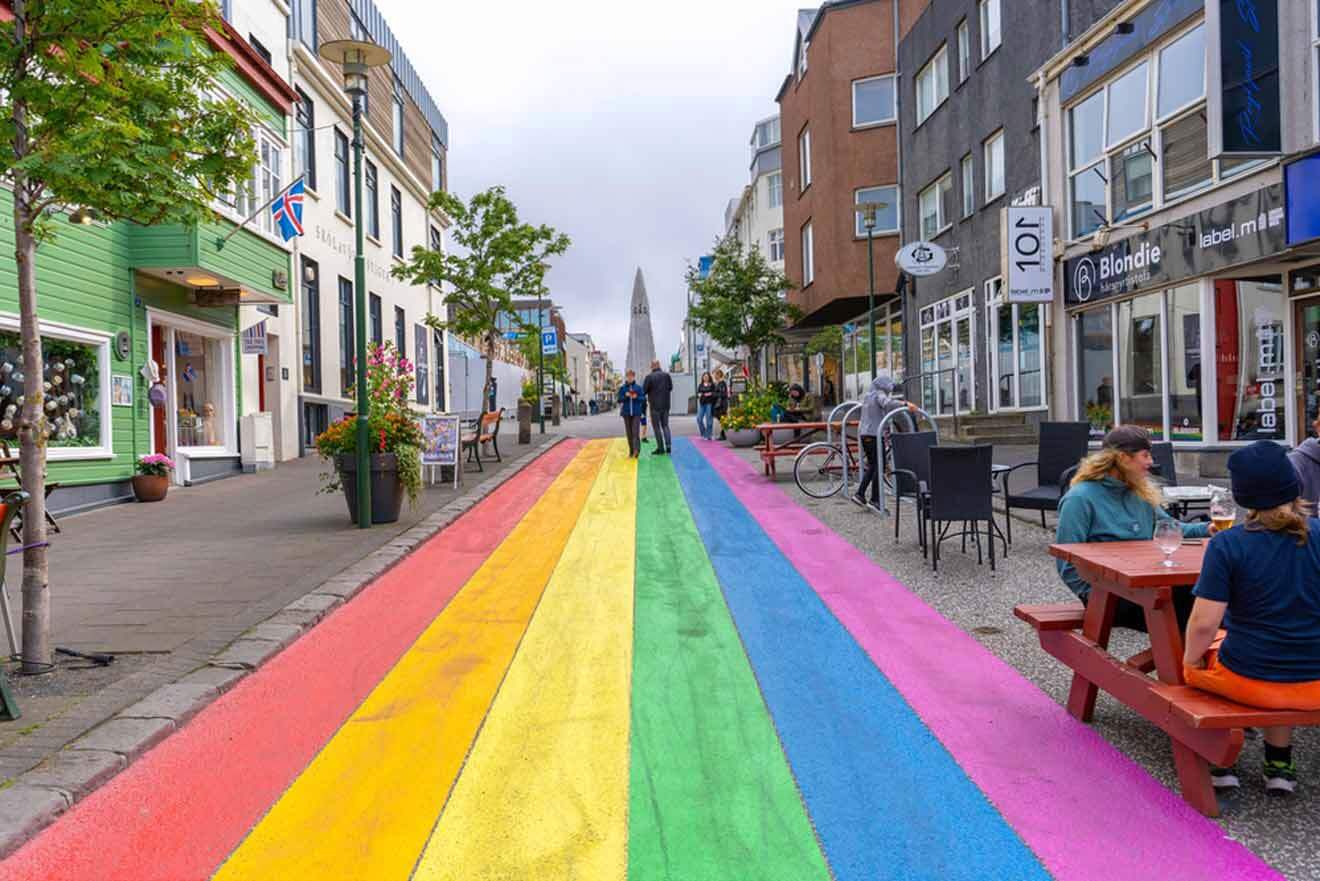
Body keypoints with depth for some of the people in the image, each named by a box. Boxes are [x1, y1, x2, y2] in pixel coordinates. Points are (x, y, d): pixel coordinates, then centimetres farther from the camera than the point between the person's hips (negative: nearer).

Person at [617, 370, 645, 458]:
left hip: (636, 413, -2)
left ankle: (636, 450, -22)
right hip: (626, 413, 2)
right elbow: (619, 400, 3)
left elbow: (643, 399, 3)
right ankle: (631, 451, 14)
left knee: (635, 432, -14)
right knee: (629, 433, 6)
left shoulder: (638, 388, 3)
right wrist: (625, 396, -15)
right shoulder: (622, 388, 6)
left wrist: (637, 397, -16)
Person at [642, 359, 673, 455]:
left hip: (655, 405, -4)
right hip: (666, 405, 4)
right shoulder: (667, 375, -1)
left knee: (657, 427, 3)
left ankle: (660, 448, 2)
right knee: (665, 425, 14)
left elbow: (644, 391, -11)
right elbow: (671, 387, 9)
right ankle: (668, 446, 5)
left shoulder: (649, 377, -13)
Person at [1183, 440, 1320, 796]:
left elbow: (1204, 623, -19)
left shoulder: (1227, 545, -18)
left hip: (1251, 681, -4)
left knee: (1199, 660, 27)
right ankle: (1279, 763, 36)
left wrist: (1190, 659, 0)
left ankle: (1220, 762, 28)